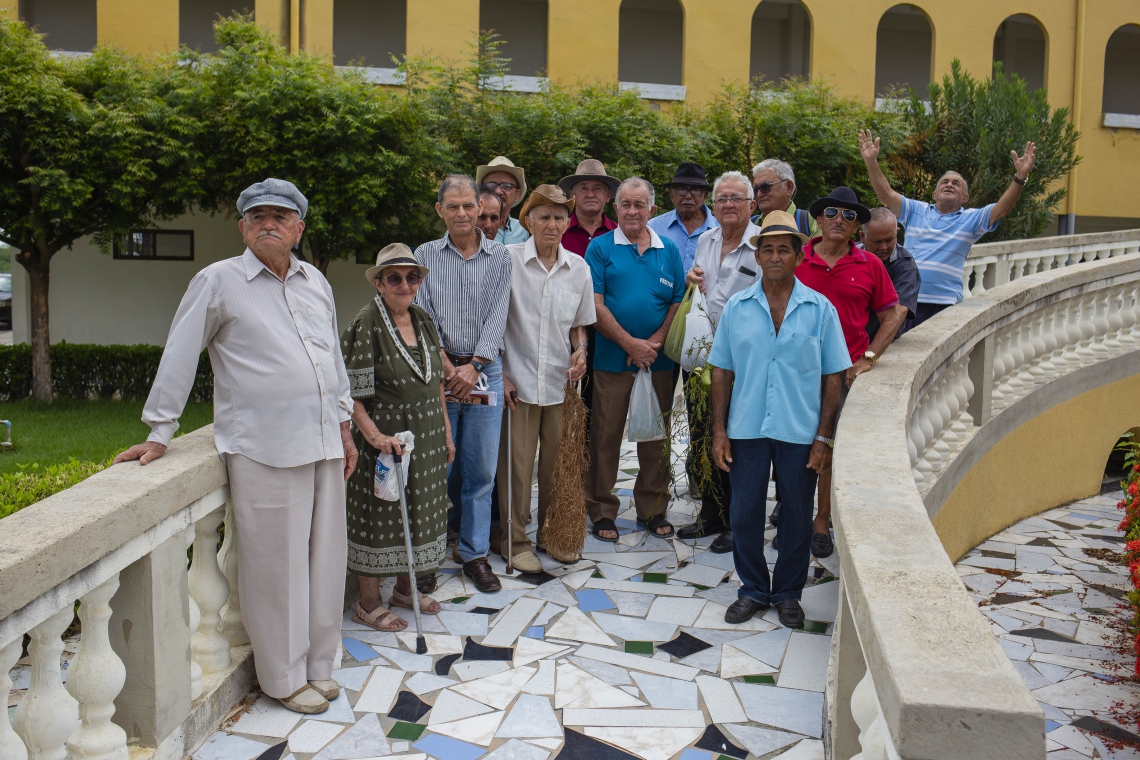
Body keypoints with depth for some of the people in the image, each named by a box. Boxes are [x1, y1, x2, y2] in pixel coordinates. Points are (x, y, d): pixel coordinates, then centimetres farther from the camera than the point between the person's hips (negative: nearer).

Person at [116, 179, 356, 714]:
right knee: (277, 564, 1)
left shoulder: (316, 282, 15)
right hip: (263, 450, -6)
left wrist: (343, 427, 21)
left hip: (323, 444, 6)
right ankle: (284, 678, 16)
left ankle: (317, 664, 27)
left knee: (325, 556, 12)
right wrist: (159, 432, -1)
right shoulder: (218, 282, -2)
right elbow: (179, 358, 0)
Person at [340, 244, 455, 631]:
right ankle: (368, 602, 17)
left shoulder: (423, 320, 8)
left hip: (426, 439, 7)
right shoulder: (366, 325, -13)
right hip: (386, 439, -7)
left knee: (418, 512, 15)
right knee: (379, 515, 2)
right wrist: (374, 435, -27)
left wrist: (446, 432, 14)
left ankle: (405, 588, 32)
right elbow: (351, 393, -17)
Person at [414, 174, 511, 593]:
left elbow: (498, 315, 0)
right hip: (438, 371, 0)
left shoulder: (499, 255, 7)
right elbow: (422, 315, 0)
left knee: (481, 468, 4)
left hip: (485, 369, 1)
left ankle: (475, 553, 16)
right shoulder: (426, 255, 7)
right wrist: (447, 367, -10)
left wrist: (473, 366, -10)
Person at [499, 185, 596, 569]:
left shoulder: (578, 268, 6)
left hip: (562, 381, 3)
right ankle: (515, 540, 17)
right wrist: (499, 375, -7)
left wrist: (580, 351, -1)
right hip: (518, 380, -3)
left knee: (558, 463, 9)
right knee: (517, 463, 1)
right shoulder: (508, 259, -5)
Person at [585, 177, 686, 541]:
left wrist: (654, 342, -9)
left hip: (658, 360, 3)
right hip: (612, 359, -3)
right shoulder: (600, 248, 1)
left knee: (656, 436, 9)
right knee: (606, 436, 2)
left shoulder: (668, 250, 9)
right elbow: (595, 305, -6)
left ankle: (652, 509, 23)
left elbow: (678, 302, 6)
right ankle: (602, 512, 15)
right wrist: (631, 344, -13)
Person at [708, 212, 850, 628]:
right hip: (746, 429, 1)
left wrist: (824, 437, -4)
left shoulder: (820, 309, 0)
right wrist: (719, 431, 0)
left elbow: (833, 377, 1)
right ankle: (753, 590, 27)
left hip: (801, 433, -1)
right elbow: (721, 372, 5)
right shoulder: (736, 308, 3)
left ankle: (788, 593, 28)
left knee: (797, 516, 10)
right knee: (744, 514, 8)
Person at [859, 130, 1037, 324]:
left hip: (945, 304, -1)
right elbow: (885, 193, 3)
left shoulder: (972, 219, 11)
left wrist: (1020, 177, -17)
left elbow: (1001, 209, -3)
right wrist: (871, 162, -9)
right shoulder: (915, 210, 13)